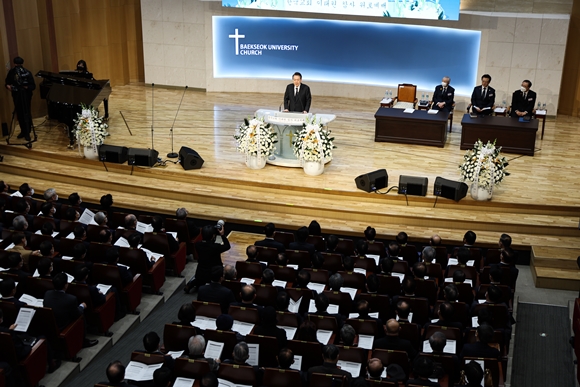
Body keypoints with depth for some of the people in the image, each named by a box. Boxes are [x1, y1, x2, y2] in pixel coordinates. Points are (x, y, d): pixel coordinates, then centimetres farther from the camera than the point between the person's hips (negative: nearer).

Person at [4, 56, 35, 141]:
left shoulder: (27, 73, -12)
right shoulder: (11, 72, -1)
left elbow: (33, 86, -12)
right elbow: (7, 82, 11)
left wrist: (26, 87, -30)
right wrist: (7, 85, -11)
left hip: (26, 96, -4)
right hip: (16, 96, 4)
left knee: (26, 114, -5)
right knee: (19, 114, 10)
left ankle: (27, 133, 1)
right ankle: (23, 131, 23)